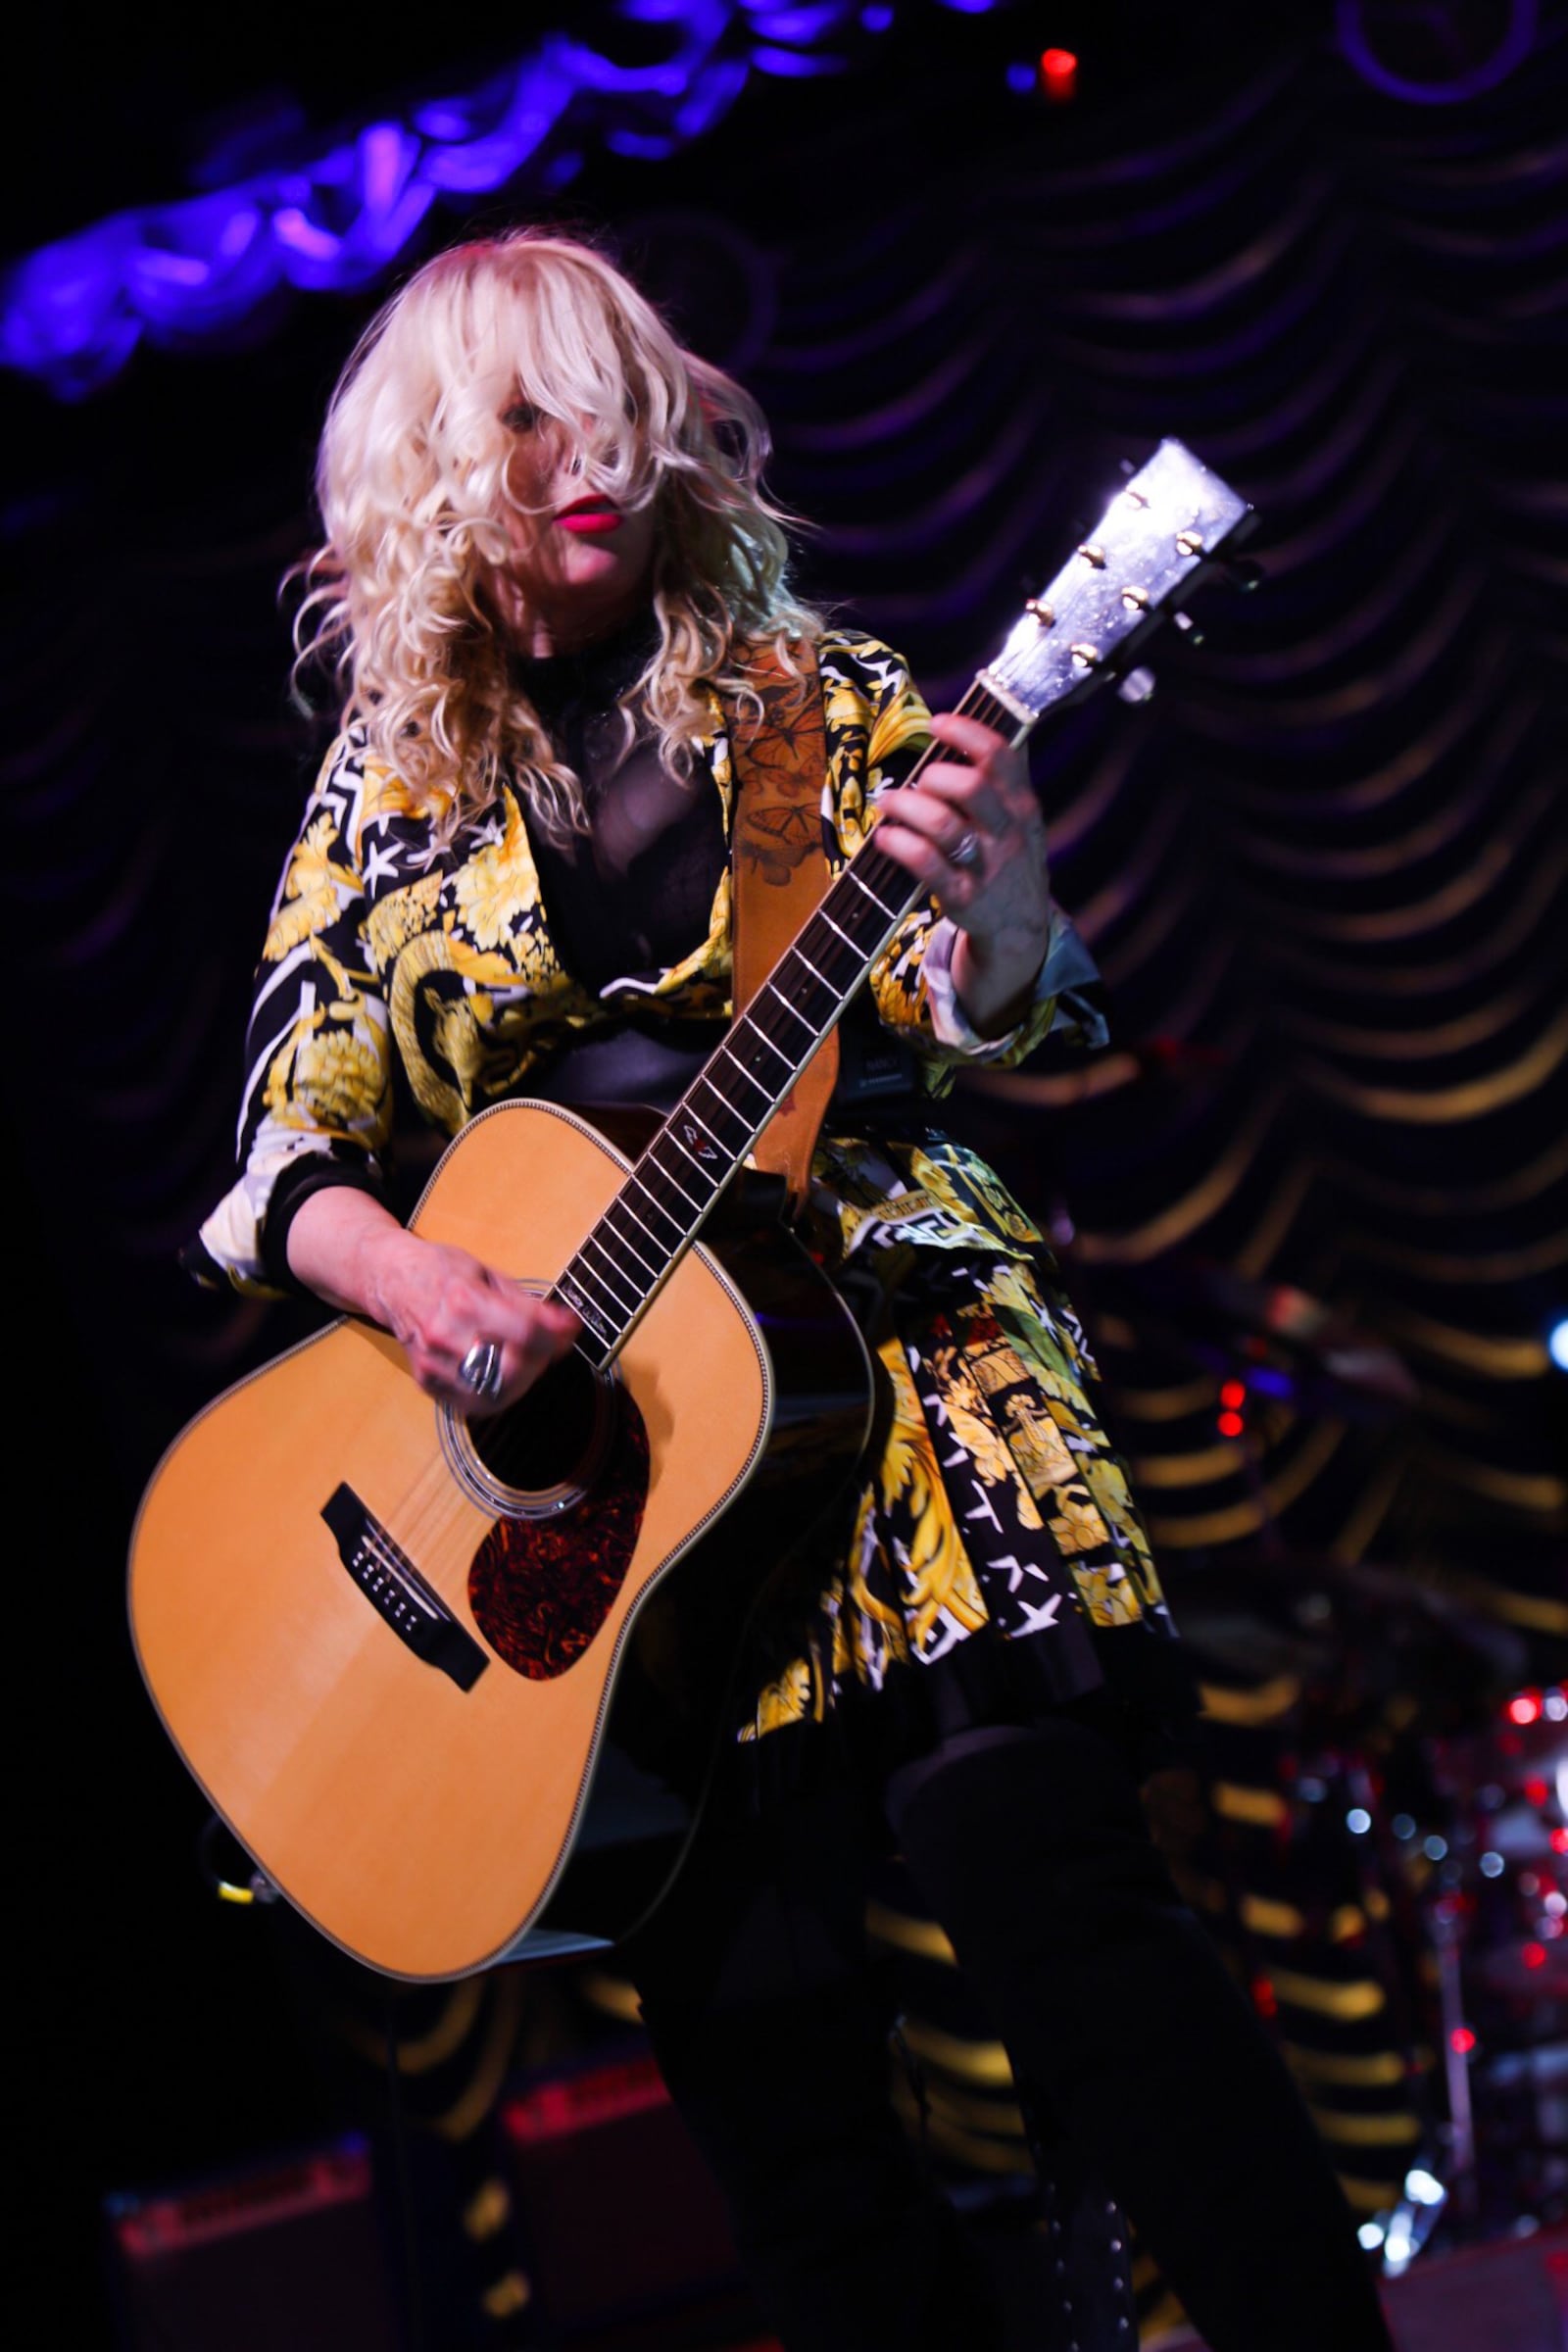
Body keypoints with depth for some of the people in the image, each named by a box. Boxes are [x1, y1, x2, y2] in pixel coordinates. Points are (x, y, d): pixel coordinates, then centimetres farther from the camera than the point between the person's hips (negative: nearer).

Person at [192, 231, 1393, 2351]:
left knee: (1029, 1845, -24)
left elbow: (994, 1020, 1)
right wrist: (414, 1285, -15)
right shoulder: (388, 794, 12)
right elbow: (289, 1157, 8)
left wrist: (1002, 895, -23)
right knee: (743, 2006, -11)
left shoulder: (817, 698, 9)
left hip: (887, 1305, -1)